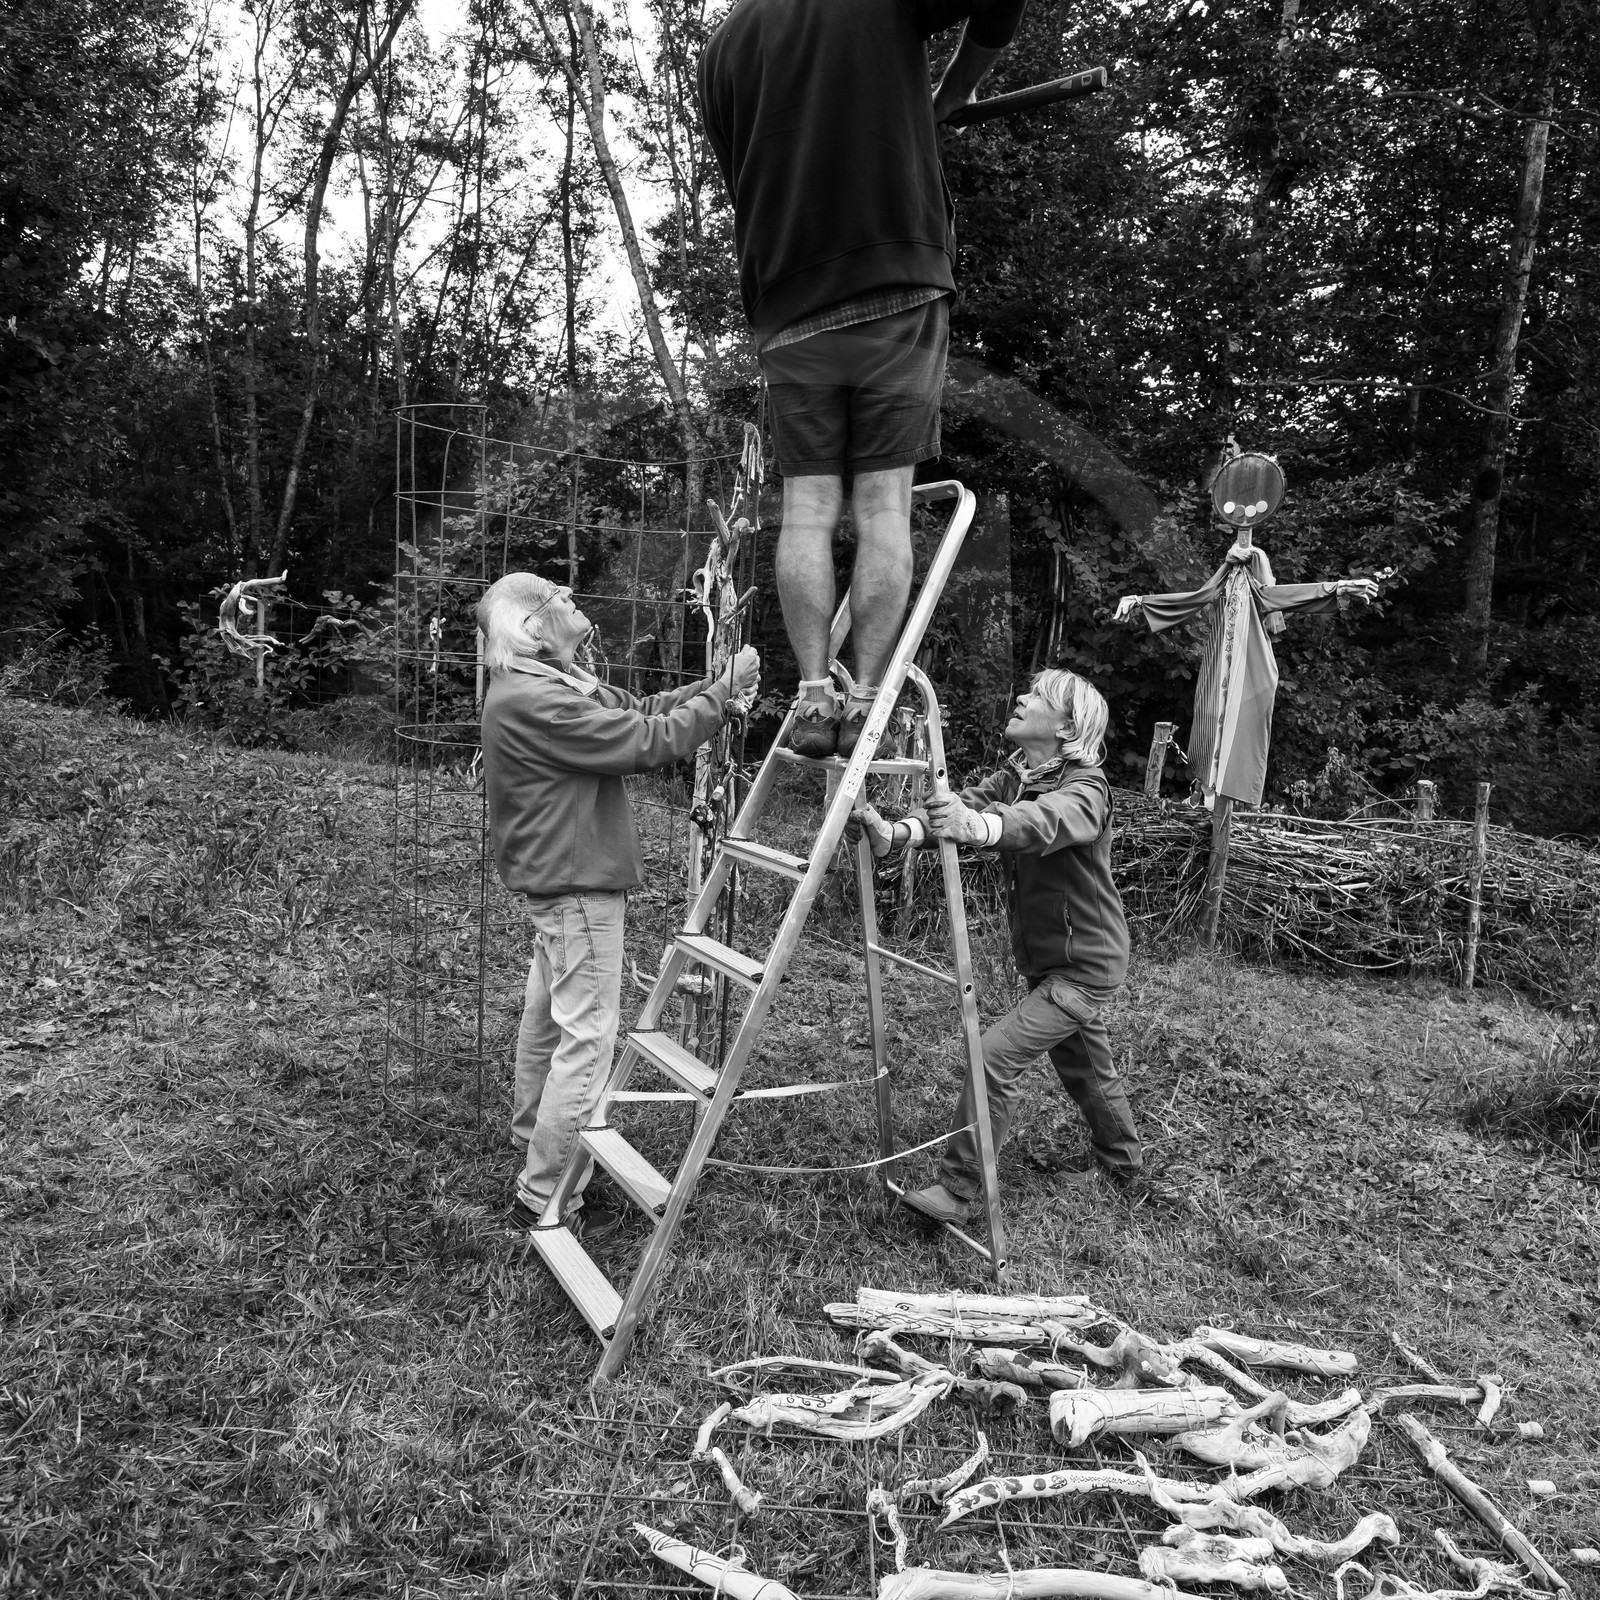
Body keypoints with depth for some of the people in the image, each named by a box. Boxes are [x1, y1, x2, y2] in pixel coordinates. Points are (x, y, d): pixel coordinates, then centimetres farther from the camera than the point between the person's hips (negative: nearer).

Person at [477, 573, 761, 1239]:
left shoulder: (553, 682, 10)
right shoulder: (531, 702, -24)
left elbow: (641, 710, 9)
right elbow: (650, 742, -25)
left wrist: (718, 683, -3)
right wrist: (724, 692, -15)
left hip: (559, 882, 11)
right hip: (577, 887, -11)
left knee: (548, 1019, 24)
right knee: (586, 1039, -5)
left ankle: (532, 1138, 44)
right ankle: (545, 1198, 4)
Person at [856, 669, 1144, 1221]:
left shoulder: (1085, 791, -21)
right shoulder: (1013, 778, 1)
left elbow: (1043, 821, -43)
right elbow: (962, 805, -17)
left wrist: (975, 825, -64)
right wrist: (898, 832, -37)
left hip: (1085, 963, -8)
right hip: (1045, 960, 8)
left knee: (996, 1053, -17)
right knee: (1084, 1067, 23)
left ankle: (957, 1188, -7)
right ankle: (1122, 1165, 45)